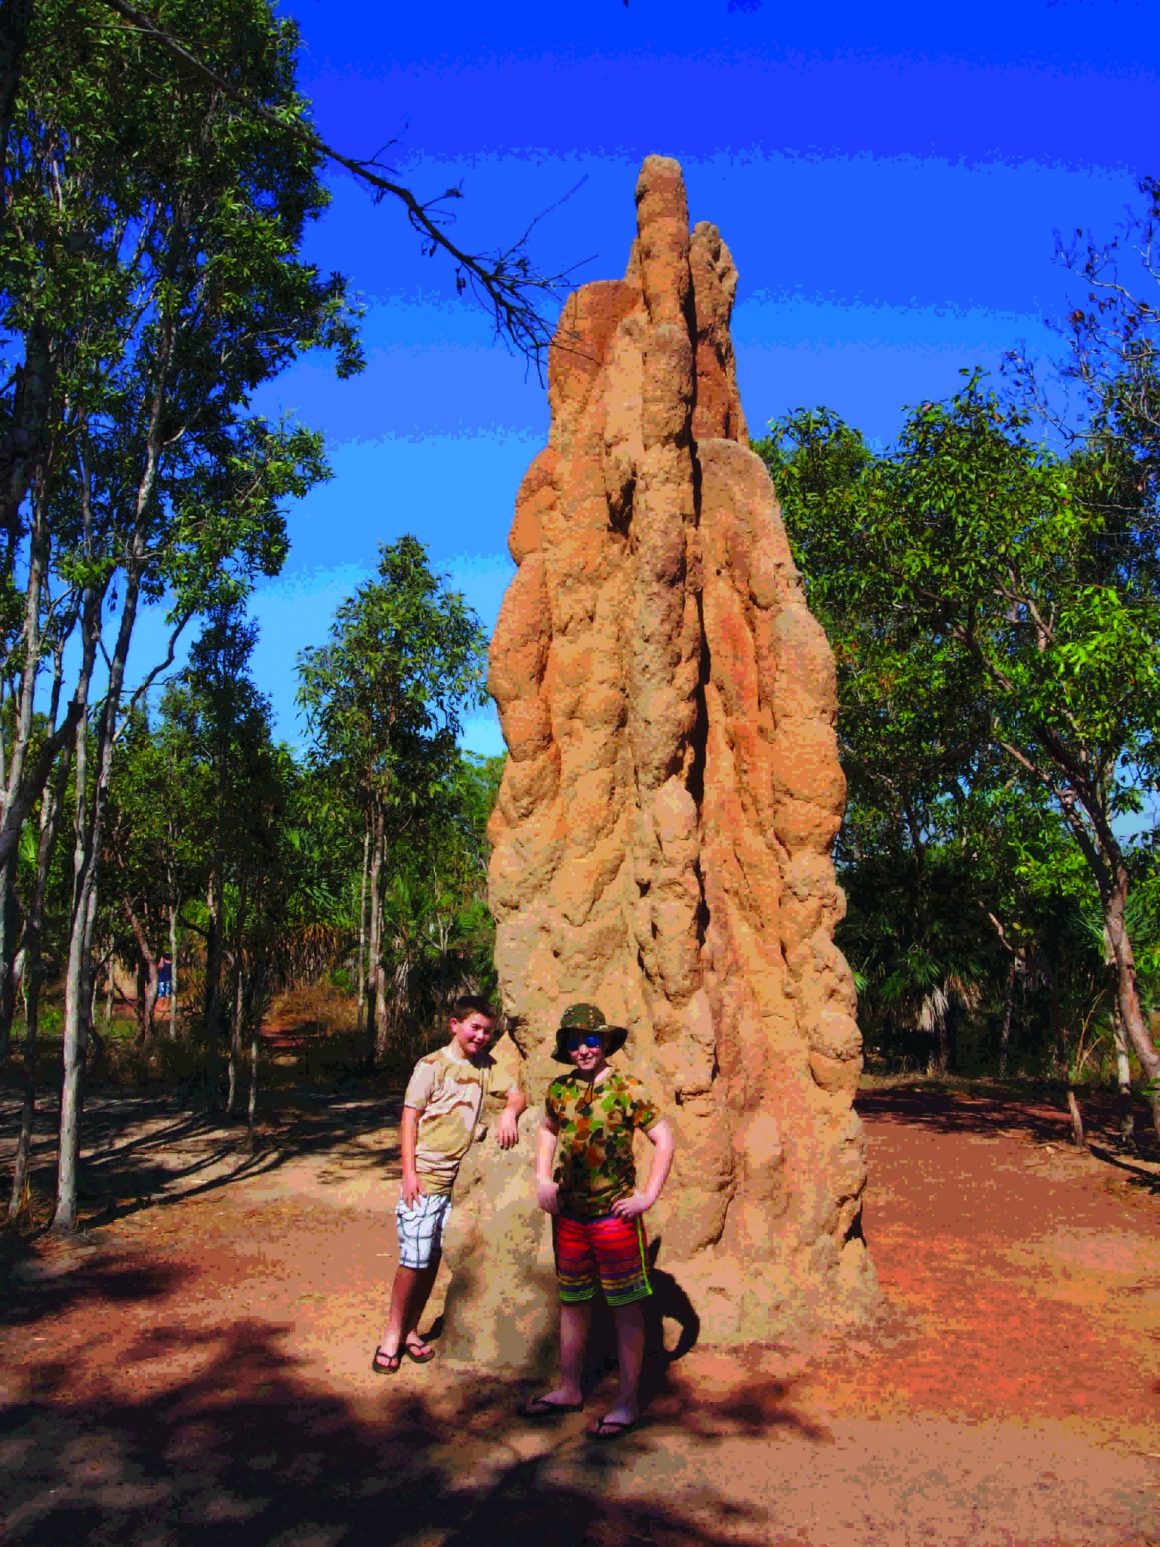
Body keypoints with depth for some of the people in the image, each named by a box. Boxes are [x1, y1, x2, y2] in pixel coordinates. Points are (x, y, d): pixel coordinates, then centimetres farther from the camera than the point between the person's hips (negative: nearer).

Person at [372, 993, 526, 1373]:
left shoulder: (486, 1066, 7)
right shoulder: (432, 1065, -7)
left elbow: (518, 1094, 5)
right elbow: (410, 1117, -7)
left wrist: (509, 1111, -19)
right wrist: (409, 1172, -13)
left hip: (461, 1177, 5)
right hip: (425, 1175, -5)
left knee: (434, 1258, 10)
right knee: (414, 1258, -3)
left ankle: (410, 1331, 23)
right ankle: (392, 1335, 13)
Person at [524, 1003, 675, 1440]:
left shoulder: (626, 1090, -12)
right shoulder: (560, 1089, 2)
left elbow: (664, 1140, -8)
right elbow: (548, 1130, 21)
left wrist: (648, 1197, -11)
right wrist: (542, 1178, 8)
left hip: (615, 1216, -5)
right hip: (569, 1215, 5)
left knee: (625, 1308, 4)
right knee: (572, 1303, 16)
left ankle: (627, 1401, 16)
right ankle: (569, 1390, 31)